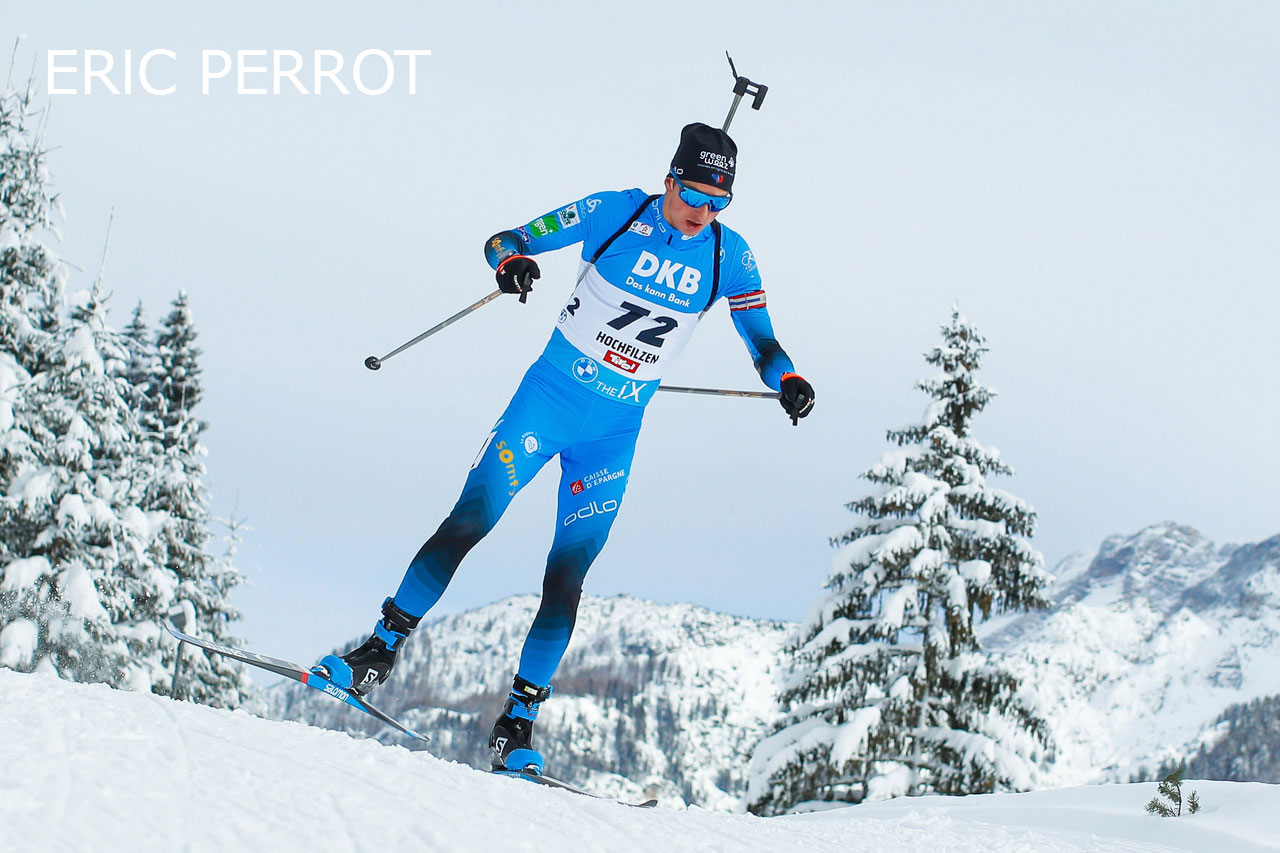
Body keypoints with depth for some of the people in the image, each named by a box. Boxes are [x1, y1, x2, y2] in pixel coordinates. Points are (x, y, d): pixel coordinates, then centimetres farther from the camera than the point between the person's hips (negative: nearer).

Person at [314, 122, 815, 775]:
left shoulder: (730, 256, -2)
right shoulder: (615, 212, -8)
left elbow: (762, 342, 3)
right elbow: (504, 240, -5)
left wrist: (787, 379, -19)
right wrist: (513, 261, -29)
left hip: (614, 433, 2)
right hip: (546, 399, -1)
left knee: (567, 575, -2)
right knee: (468, 521, -12)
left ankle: (519, 718, 7)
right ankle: (381, 649, -1)